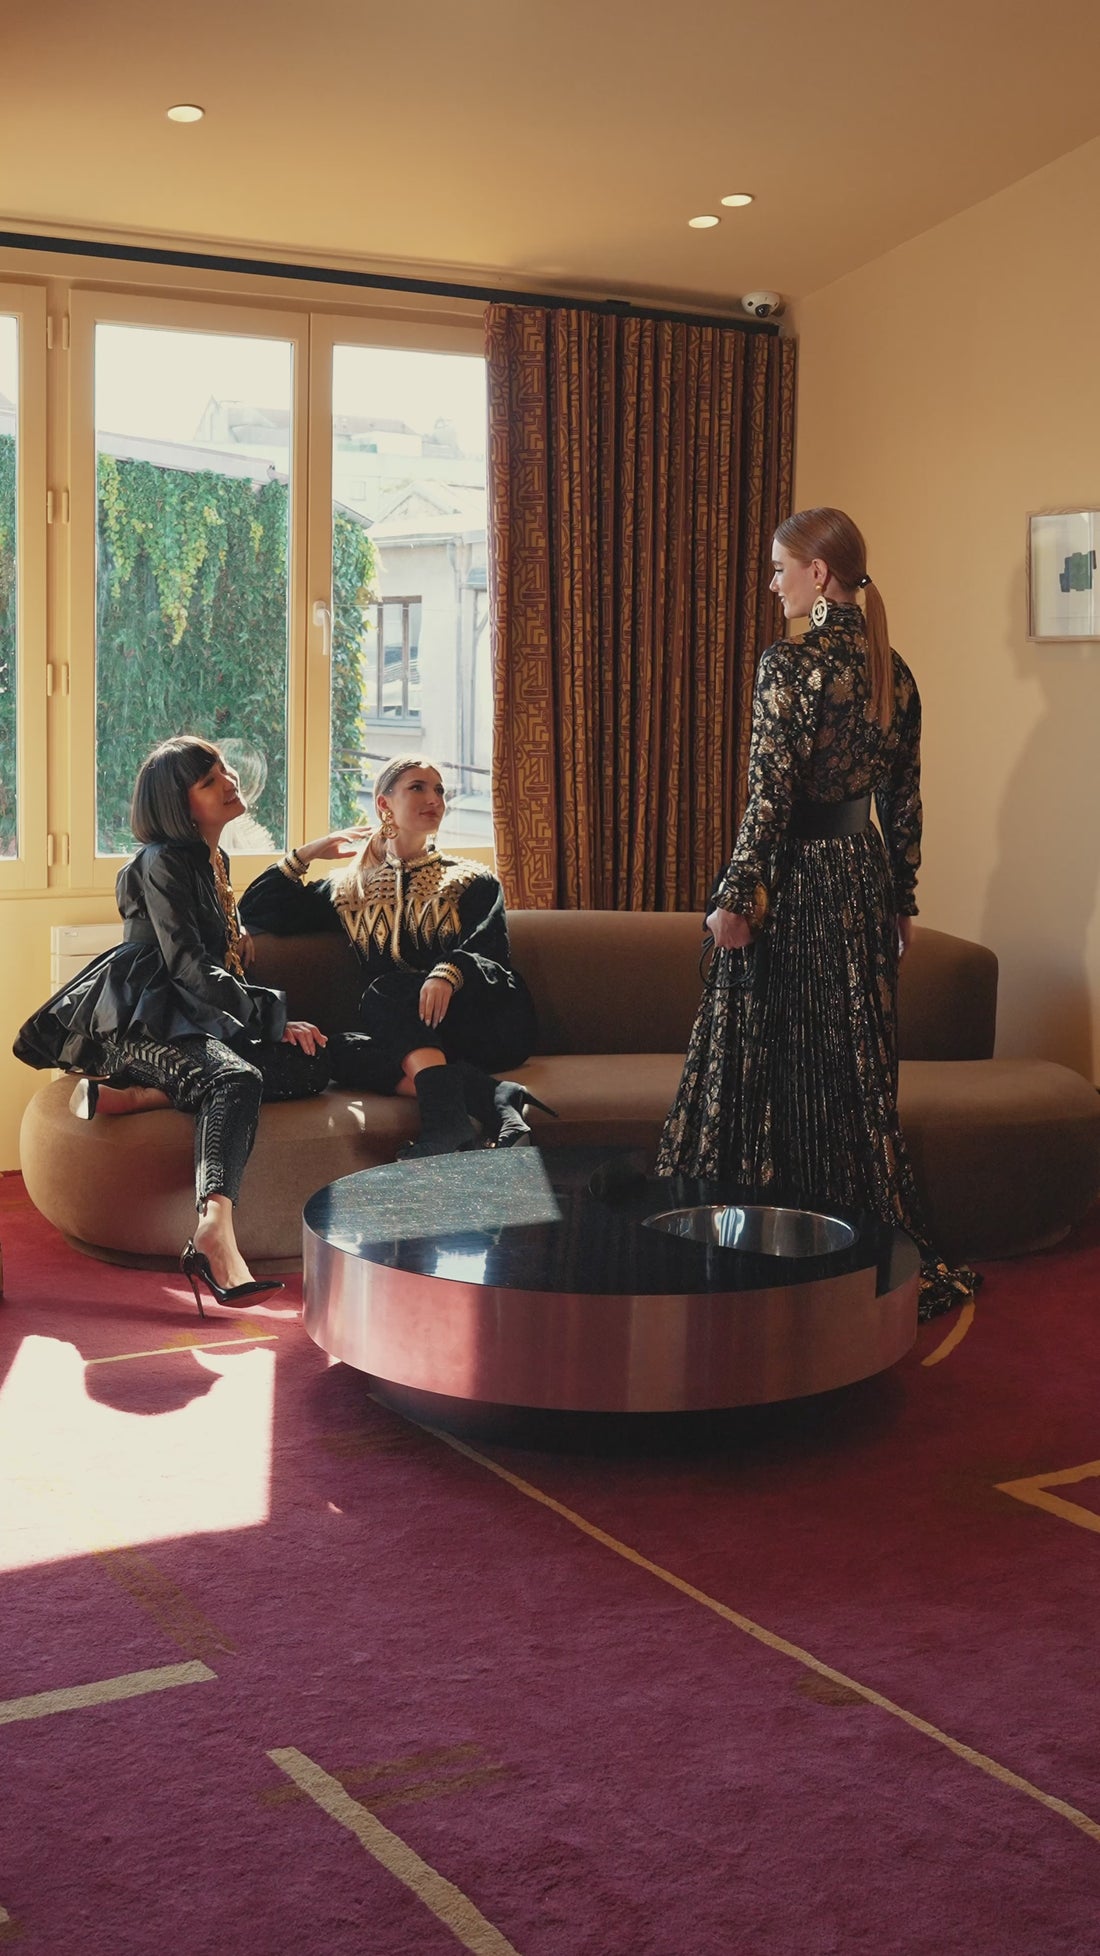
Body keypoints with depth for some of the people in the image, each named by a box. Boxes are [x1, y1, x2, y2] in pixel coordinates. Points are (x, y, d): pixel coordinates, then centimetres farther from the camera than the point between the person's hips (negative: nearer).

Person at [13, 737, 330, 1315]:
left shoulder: (215, 861, 23)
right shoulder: (163, 862, -4)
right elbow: (188, 965, -13)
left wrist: (272, 1021, 19)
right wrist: (272, 1017, -14)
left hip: (196, 1021, 9)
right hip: (140, 1022, -9)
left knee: (310, 1066, -14)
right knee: (236, 1078, -36)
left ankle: (130, 1095, -24)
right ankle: (214, 1233, -59)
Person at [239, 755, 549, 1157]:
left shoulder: (474, 882, 19)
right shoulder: (349, 890, 25)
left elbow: (491, 958, -1)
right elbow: (254, 913, 23)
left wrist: (450, 973, -24)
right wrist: (306, 854, 16)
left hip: (488, 1026, -2)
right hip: (404, 1040, 2)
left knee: (382, 992, -28)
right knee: (339, 1049, -30)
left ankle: (448, 1121, -46)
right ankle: (491, 1096, -41)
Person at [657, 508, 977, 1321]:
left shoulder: (790, 663, -14)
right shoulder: (895, 671, 7)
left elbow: (769, 796, -18)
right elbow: (905, 802, 11)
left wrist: (735, 896, -13)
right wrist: (901, 899, 18)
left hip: (793, 884, -7)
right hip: (865, 879, 7)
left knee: (767, 1062, 2)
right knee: (856, 1065, 14)